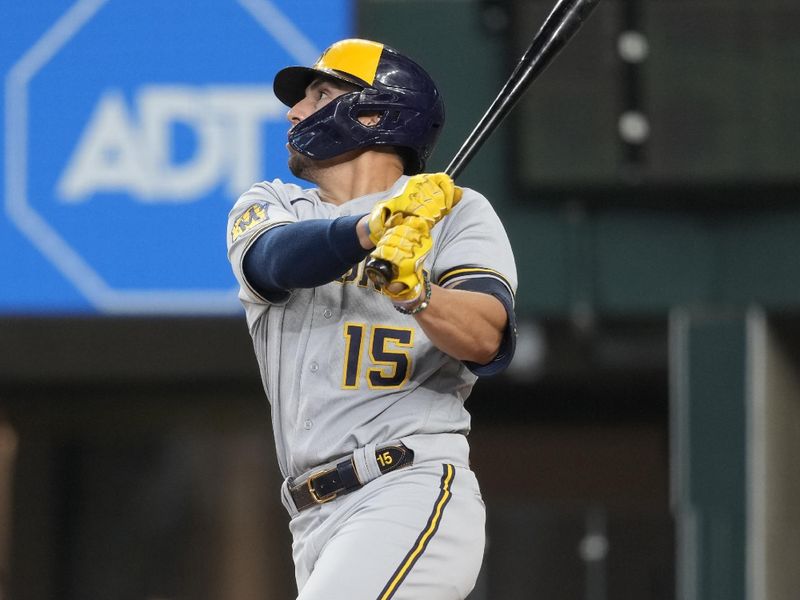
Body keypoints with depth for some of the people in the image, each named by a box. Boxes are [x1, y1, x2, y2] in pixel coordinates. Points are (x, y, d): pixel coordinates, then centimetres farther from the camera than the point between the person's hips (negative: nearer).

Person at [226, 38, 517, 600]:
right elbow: (278, 259, -9)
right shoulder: (267, 206, 17)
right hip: (318, 525, 6)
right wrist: (374, 227, -30)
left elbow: (485, 340, -12)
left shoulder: (457, 213, 5)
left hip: (417, 495, -6)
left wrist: (415, 290, -34)